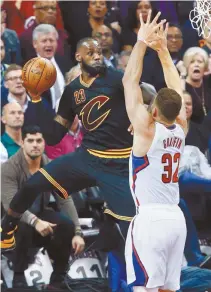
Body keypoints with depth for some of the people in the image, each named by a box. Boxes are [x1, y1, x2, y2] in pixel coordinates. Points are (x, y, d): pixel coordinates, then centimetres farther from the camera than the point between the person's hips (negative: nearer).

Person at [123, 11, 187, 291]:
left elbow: (130, 80, -7)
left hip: (150, 219, -7)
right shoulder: (181, 128, 6)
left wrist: (142, 42, -2)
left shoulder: (147, 130, -10)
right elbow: (175, 89, 19)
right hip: (175, 219, 7)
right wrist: (162, 49, 22)